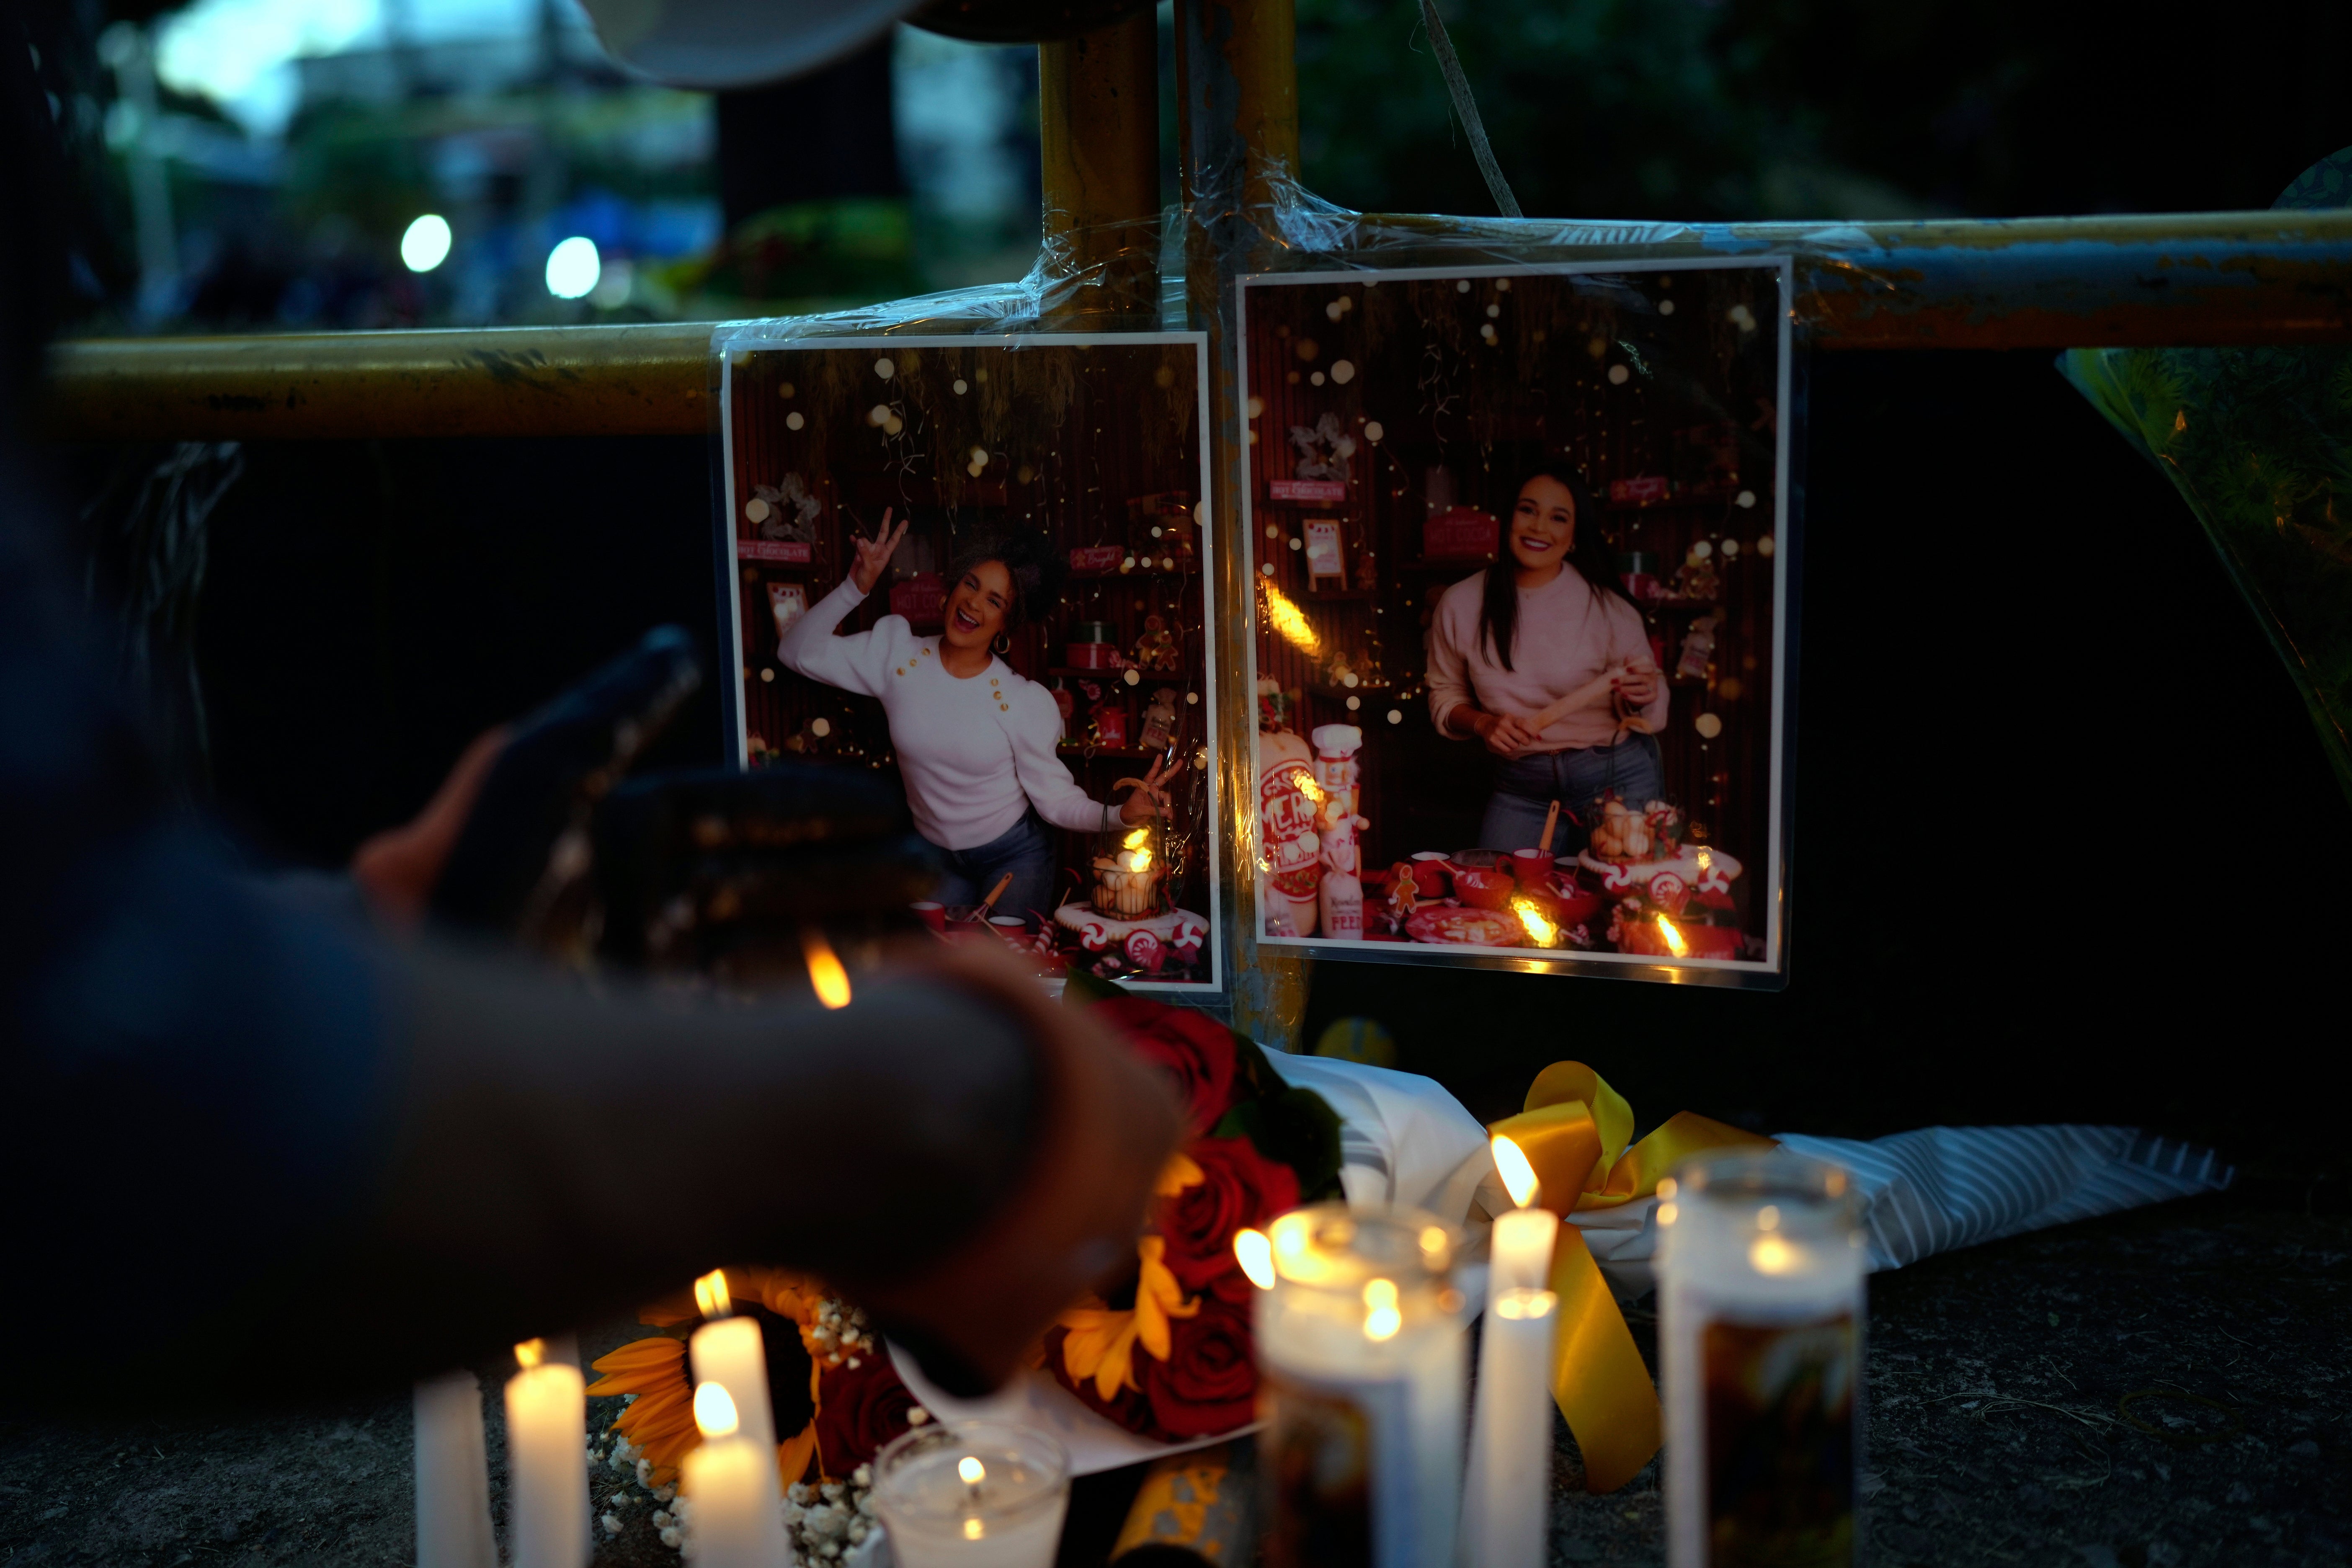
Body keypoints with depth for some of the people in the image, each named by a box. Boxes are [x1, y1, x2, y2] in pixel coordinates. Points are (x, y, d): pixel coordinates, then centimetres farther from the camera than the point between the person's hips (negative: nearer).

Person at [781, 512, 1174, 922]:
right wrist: (857, 586, -19)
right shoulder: (897, 654, -9)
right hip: (936, 858, 3)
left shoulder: (1024, 702, -16)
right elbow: (799, 652, -9)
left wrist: (1119, 815, -32)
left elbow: (1056, 799, -14)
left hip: (1015, 857, -3)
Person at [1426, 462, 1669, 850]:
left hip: (1619, 779, -1)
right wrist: (1483, 722, -11)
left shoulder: (1608, 608, -6)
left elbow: (1644, 714, 0)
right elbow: (1445, 696, 8)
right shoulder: (1462, 604, -3)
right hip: (1521, 787, 1)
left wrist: (1645, 695, -22)